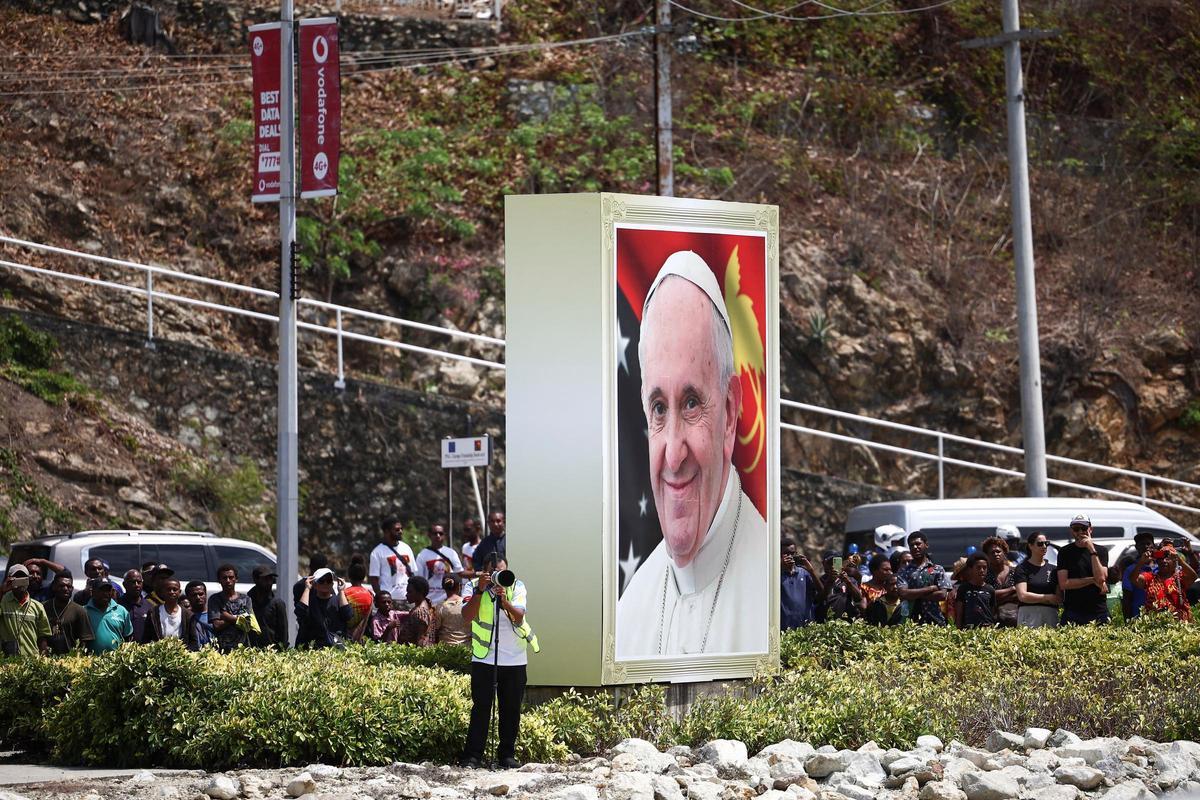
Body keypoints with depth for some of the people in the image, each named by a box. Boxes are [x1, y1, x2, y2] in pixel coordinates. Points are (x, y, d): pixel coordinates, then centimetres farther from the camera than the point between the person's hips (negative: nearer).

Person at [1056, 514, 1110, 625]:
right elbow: (1064, 583, -3)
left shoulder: (1101, 551, 10)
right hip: (1073, 611, -1)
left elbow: (1101, 578, -6)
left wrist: (1092, 550, -10)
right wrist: (1093, 580, -4)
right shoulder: (1065, 552, 7)